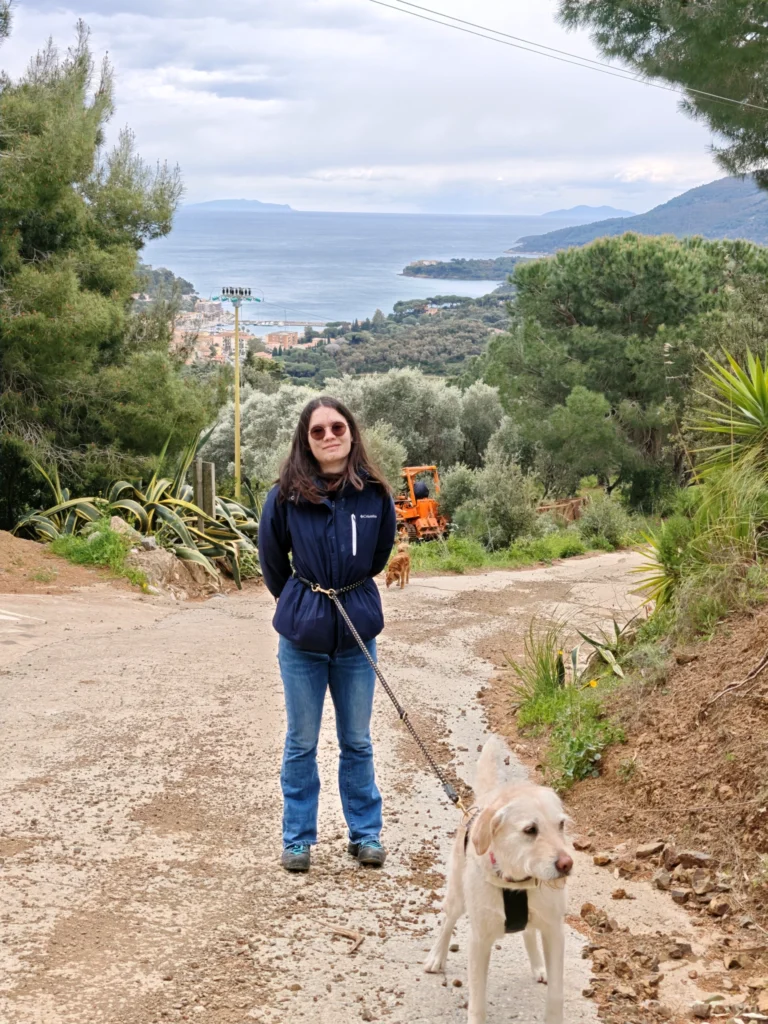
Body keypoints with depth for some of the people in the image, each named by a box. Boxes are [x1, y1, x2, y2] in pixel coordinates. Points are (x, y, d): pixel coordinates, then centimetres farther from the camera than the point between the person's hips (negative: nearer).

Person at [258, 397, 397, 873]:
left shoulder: (375, 495, -6)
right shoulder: (286, 497, -10)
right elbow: (272, 560, 7)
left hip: (357, 636, 1)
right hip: (303, 637, -1)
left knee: (357, 742, 12)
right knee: (302, 744, 10)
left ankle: (366, 833, 25)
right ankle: (298, 839, 21)